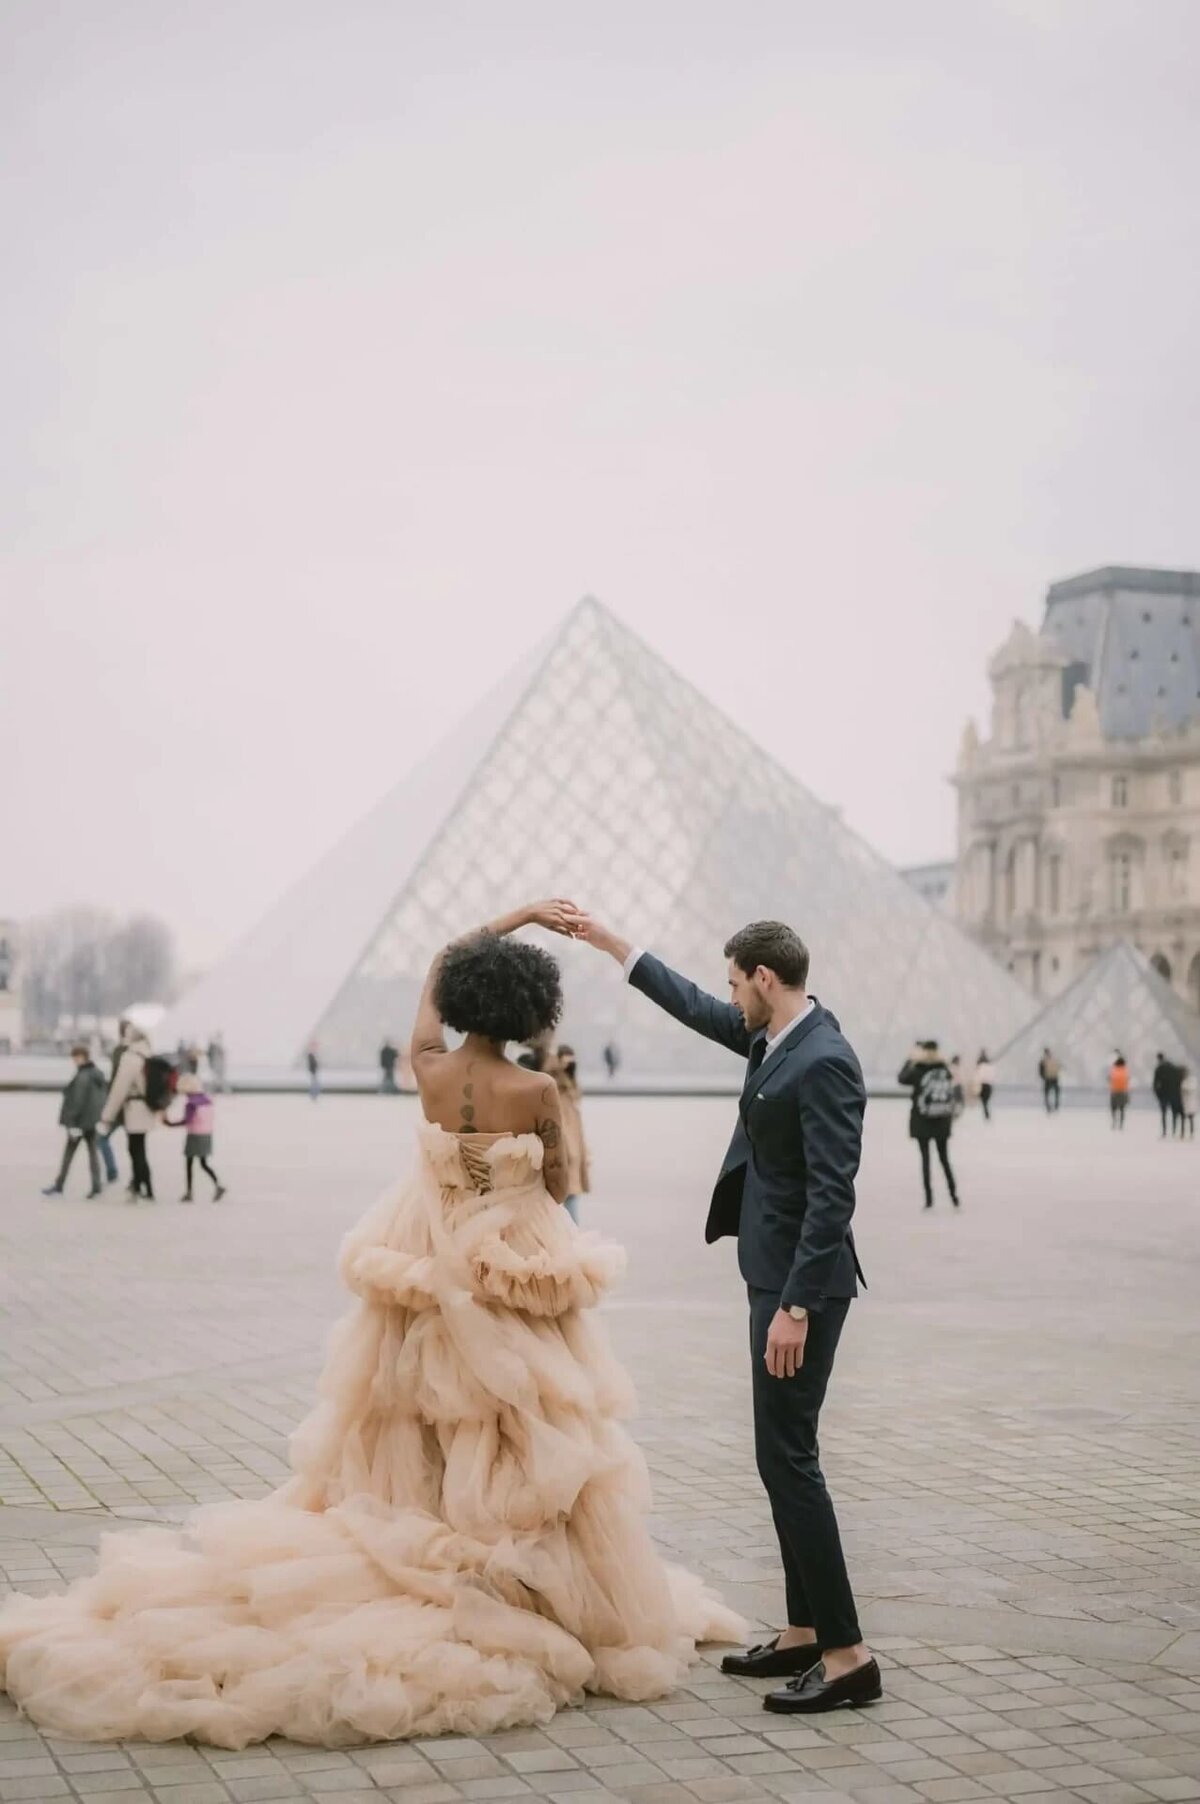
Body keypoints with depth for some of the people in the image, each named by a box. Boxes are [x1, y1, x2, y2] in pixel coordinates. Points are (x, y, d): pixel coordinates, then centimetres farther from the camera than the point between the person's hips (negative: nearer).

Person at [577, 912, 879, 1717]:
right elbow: (698, 1010, 25)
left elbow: (832, 1195, -24)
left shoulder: (823, 1062, -20)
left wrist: (794, 1307, -25)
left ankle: (847, 1655, -5)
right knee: (786, 1454, 13)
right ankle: (804, 1634, 20)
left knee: (786, 1456, -9)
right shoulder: (776, 1039, 8)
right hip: (778, 1276, 10)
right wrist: (609, 941, 29)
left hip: (801, 1283, -10)